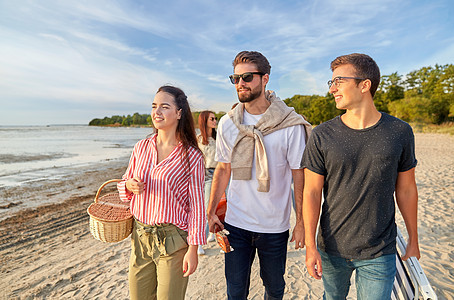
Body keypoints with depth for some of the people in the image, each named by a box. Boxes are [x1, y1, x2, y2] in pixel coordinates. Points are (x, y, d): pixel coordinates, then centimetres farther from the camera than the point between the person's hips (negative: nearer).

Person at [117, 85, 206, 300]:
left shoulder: (191, 156, -13)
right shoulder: (141, 148, 1)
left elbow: (196, 205, -10)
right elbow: (124, 184, 13)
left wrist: (193, 248, -10)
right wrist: (129, 186, -11)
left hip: (173, 241, -4)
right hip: (140, 236, 5)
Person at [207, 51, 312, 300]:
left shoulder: (290, 125, -11)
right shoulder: (227, 123, -1)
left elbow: (300, 177, -6)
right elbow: (223, 169, 6)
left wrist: (301, 222, -5)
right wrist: (211, 212, 3)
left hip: (274, 226, -1)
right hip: (235, 223, 2)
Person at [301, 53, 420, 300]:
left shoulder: (399, 132, -6)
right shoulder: (322, 136, -10)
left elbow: (406, 189, 4)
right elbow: (312, 192, -8)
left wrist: (413, 240, 11)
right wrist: (310, 246, -10)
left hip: (379, 254, 0)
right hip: (331, 249, 1)